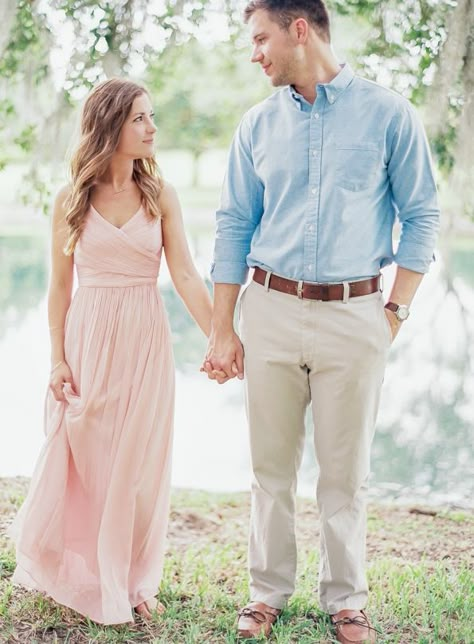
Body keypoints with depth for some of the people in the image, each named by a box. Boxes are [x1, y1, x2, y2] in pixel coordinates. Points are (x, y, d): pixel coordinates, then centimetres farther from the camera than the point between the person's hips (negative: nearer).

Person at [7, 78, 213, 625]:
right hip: (88, 338, -1)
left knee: (138, 462, 7)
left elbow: (185, 275, -5)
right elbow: (60, 286, 2)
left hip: (145, 339, 1)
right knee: (79, 459, 7)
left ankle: (129, 580, 23)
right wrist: (57, 359, -4)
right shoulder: (71, 200, -1)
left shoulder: (159, 195, 0)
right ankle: (70, 573, 30)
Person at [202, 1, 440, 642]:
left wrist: (395, 311, -6)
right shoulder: (258, 124, 6)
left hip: (353, 315, -2)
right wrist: (223, 330, 5)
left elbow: (422, 218, 1)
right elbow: (234, 226, 8)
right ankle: (269, 592, 24)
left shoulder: (389, 114, -2)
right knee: (271, 466, 8)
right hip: (270, 308, 3)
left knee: (346, 472, 6)